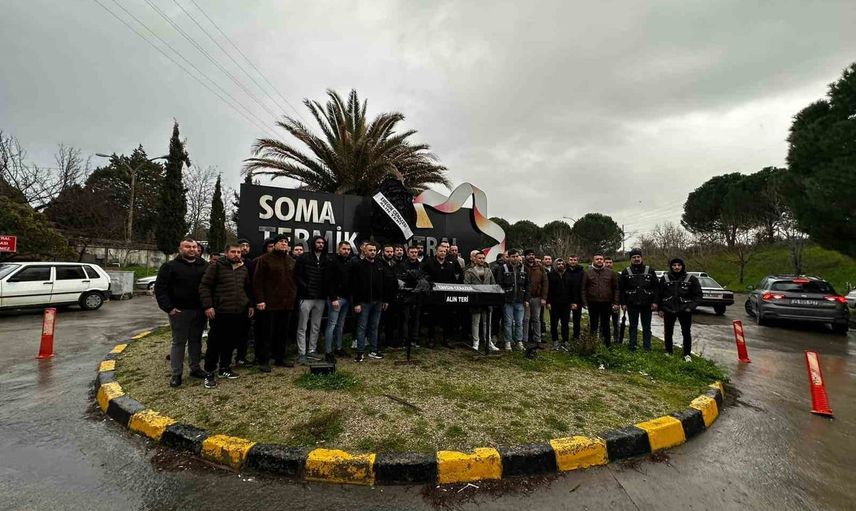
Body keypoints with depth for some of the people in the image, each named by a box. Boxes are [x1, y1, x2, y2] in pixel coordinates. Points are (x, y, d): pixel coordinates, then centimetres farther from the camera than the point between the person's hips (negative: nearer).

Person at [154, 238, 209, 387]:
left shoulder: (204, 266, 8)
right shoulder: (170, 266, -3)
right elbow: (160, 288, -5)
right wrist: (168, 308, -13)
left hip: (199, 311, 4)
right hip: (179, 311, -3)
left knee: (196, 340, 13)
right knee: (178, 342, 4)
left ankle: (195, 368, 24)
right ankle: (176, 374, 13)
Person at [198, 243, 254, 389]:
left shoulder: (243, 268, 12)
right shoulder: (216, 266, -5)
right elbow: (204, 286, -7)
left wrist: (250, 305, 16)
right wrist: (208, 306, -14)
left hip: (239, 312, 5)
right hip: (220, 312, -5)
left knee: (231, 342, 13)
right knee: (215, 343, 2)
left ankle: (225, 367, 28)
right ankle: (209, 372, 15)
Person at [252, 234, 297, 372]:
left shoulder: (291, 261, 14)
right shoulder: (265, 259, -2)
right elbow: (257, 281, -7)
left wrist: (293, 296, 9)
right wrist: (260, 299, -13)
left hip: (287, 303, 5)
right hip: (269, 303, -5)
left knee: (282, 333, 12)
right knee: (267, 333, 2)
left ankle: (279, 358, 24)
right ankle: (263, 361, 12)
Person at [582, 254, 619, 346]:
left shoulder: (610, 272, 4)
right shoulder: (588, 273, 1)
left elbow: (616, 288, 5)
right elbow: (583, 289, 1)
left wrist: (616, 302, -1)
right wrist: (585, 303, -5)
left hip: (606, 303, 0)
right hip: (593, 303, 0)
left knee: (605, 325, 9)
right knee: (593, 325, 10)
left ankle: (607, 344, 21)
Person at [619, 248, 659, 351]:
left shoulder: (650, 271, 2)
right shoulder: (626, 272, 1)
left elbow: (656, 287, 1)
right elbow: (621, 289, 1)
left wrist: (654, 302, -5)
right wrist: (623, 303, -4)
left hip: (647, 304, 0)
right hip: (632, 304, 0)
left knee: (646, 326, 9)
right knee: (633, 326, 9)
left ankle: (647, 346, 17)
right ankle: (632, 345, 17)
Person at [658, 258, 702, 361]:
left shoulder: (691, 279, -2)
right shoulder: (665, 278, 1)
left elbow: (698, 295, 0)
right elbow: (660, 294, 4)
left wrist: (691, 307, -12)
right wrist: (660, 309, 0)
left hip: (684, 311, -1)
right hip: (668, 310, 1)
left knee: (686, 333, 4)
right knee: (668, 332, 11)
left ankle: (687, 354, 17)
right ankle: (668, 352, 26)